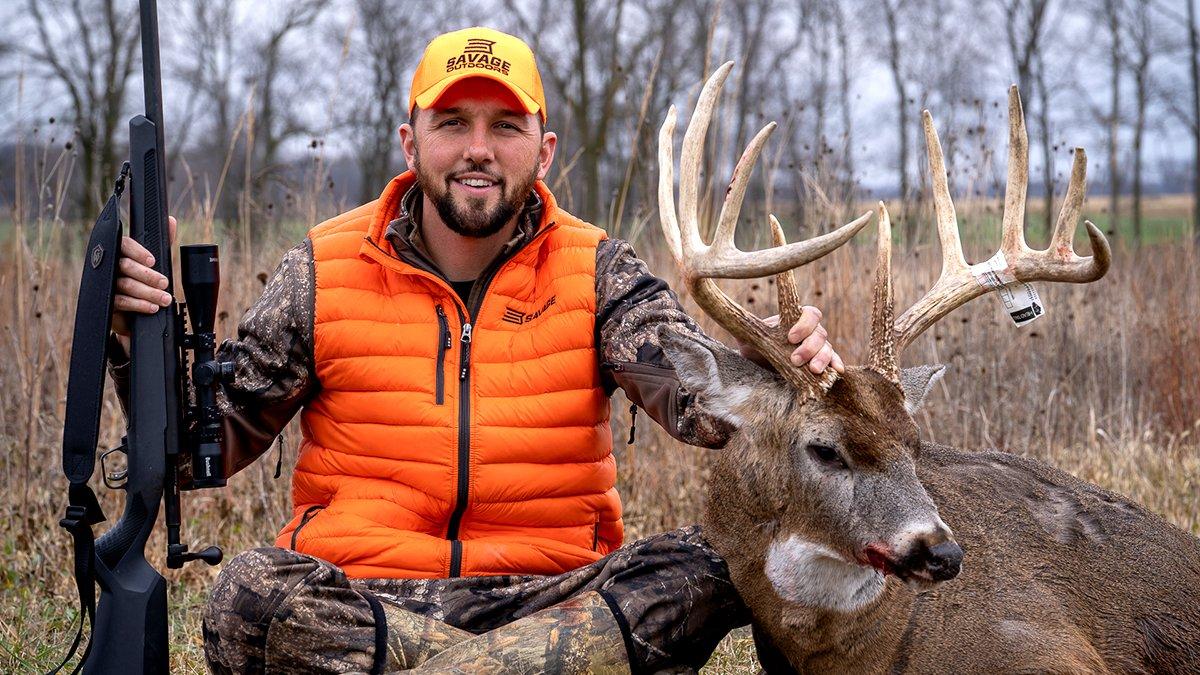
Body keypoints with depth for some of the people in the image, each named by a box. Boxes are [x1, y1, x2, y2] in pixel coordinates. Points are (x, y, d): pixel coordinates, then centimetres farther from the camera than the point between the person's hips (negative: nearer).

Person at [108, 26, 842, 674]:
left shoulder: (594, 272, 7)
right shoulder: (326, 271, 6)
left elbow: (700, 394, -10)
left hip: (549, 592, 1)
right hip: (354, 594, -1)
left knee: (713, 561, -26)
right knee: (249, 596, -33)